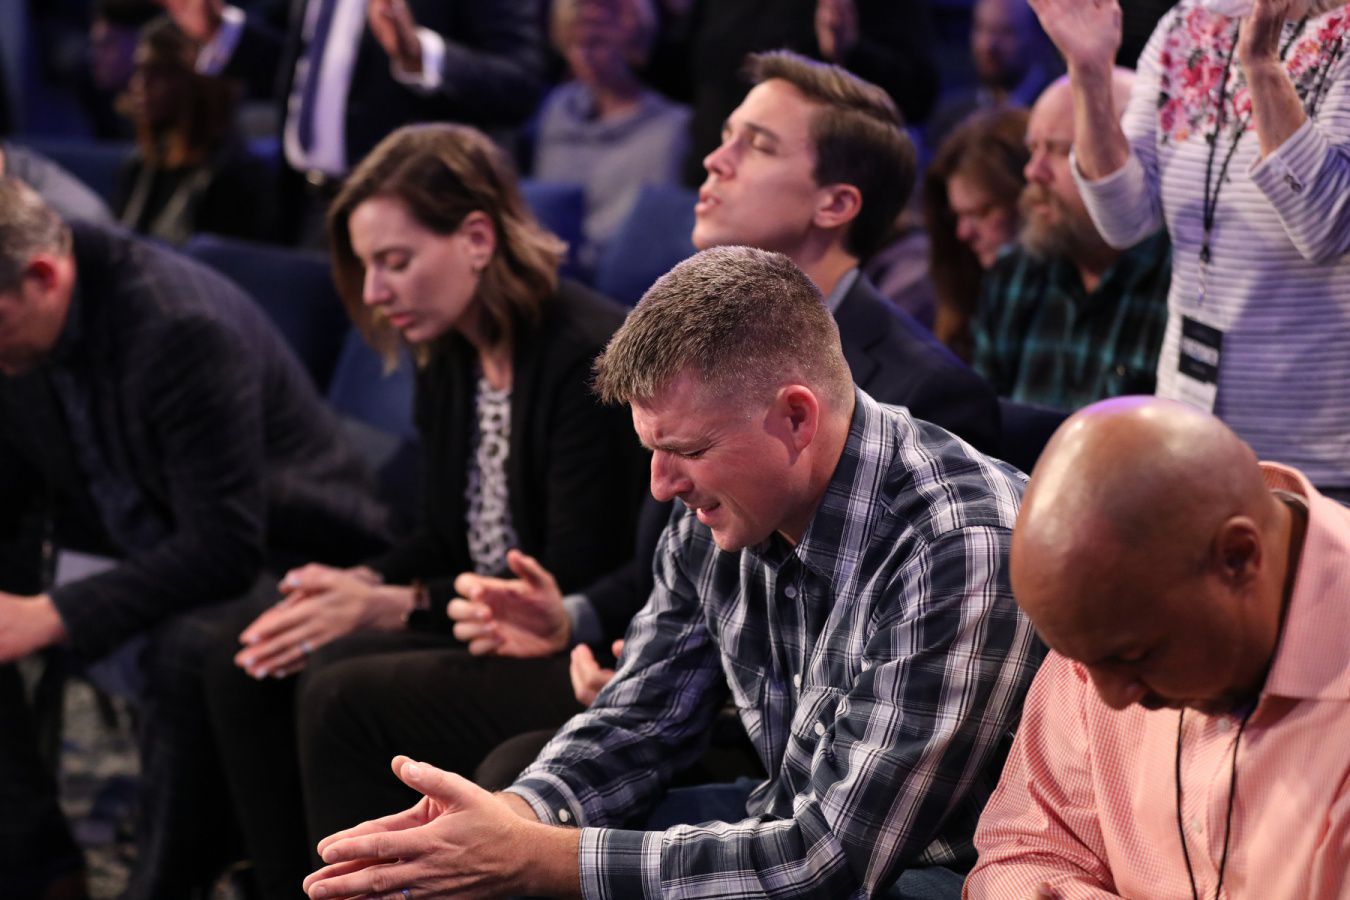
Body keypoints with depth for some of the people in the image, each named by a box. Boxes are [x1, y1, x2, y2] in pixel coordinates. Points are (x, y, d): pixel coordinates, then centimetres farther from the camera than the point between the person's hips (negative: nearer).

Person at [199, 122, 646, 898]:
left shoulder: (591, 358, -19)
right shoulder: (450, 357, 8)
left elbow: (576, 589, -20)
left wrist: (390, 607, -21)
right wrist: (352, 587, -5)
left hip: (587, 665, -9)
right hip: (487, 630, 9)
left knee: (347, 700, -26)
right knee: (246, 674, -2)